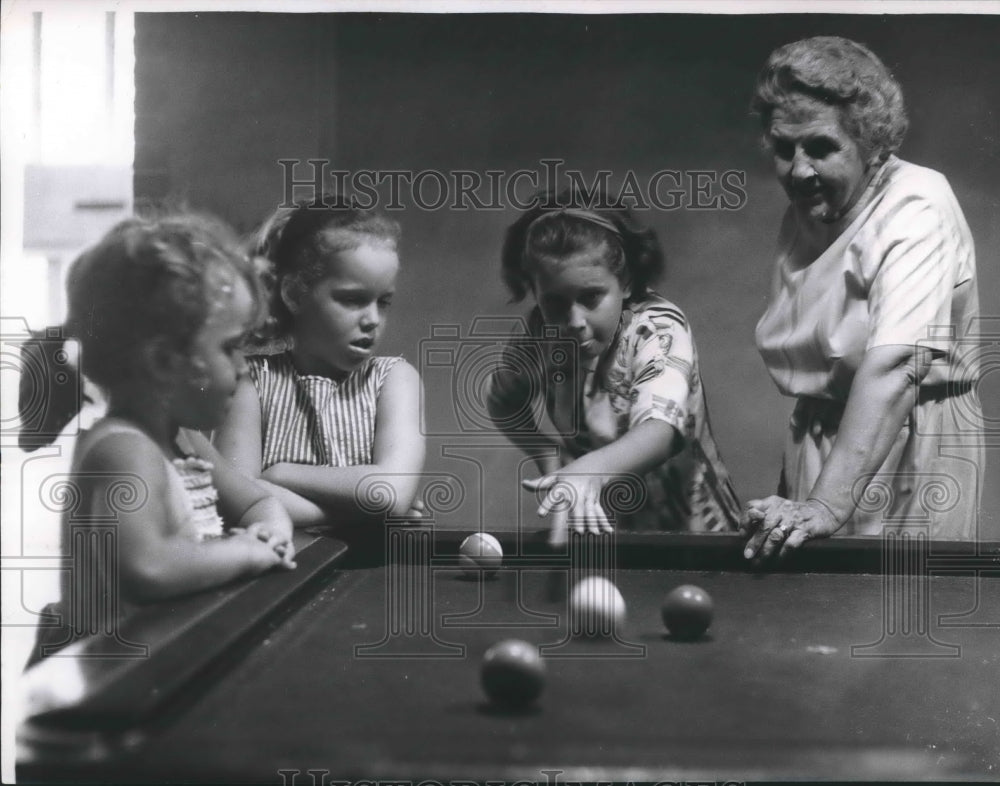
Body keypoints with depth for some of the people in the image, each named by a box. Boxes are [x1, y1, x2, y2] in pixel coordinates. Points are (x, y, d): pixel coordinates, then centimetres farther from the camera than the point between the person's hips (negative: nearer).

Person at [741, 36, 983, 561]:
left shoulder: (917, 209, -18)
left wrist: (827, 504, -39)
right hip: (817, 435, 7)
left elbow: (895, 365, -31)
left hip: (911, 441, -7)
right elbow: (808, 359, 11)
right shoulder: (804, 212, 7)